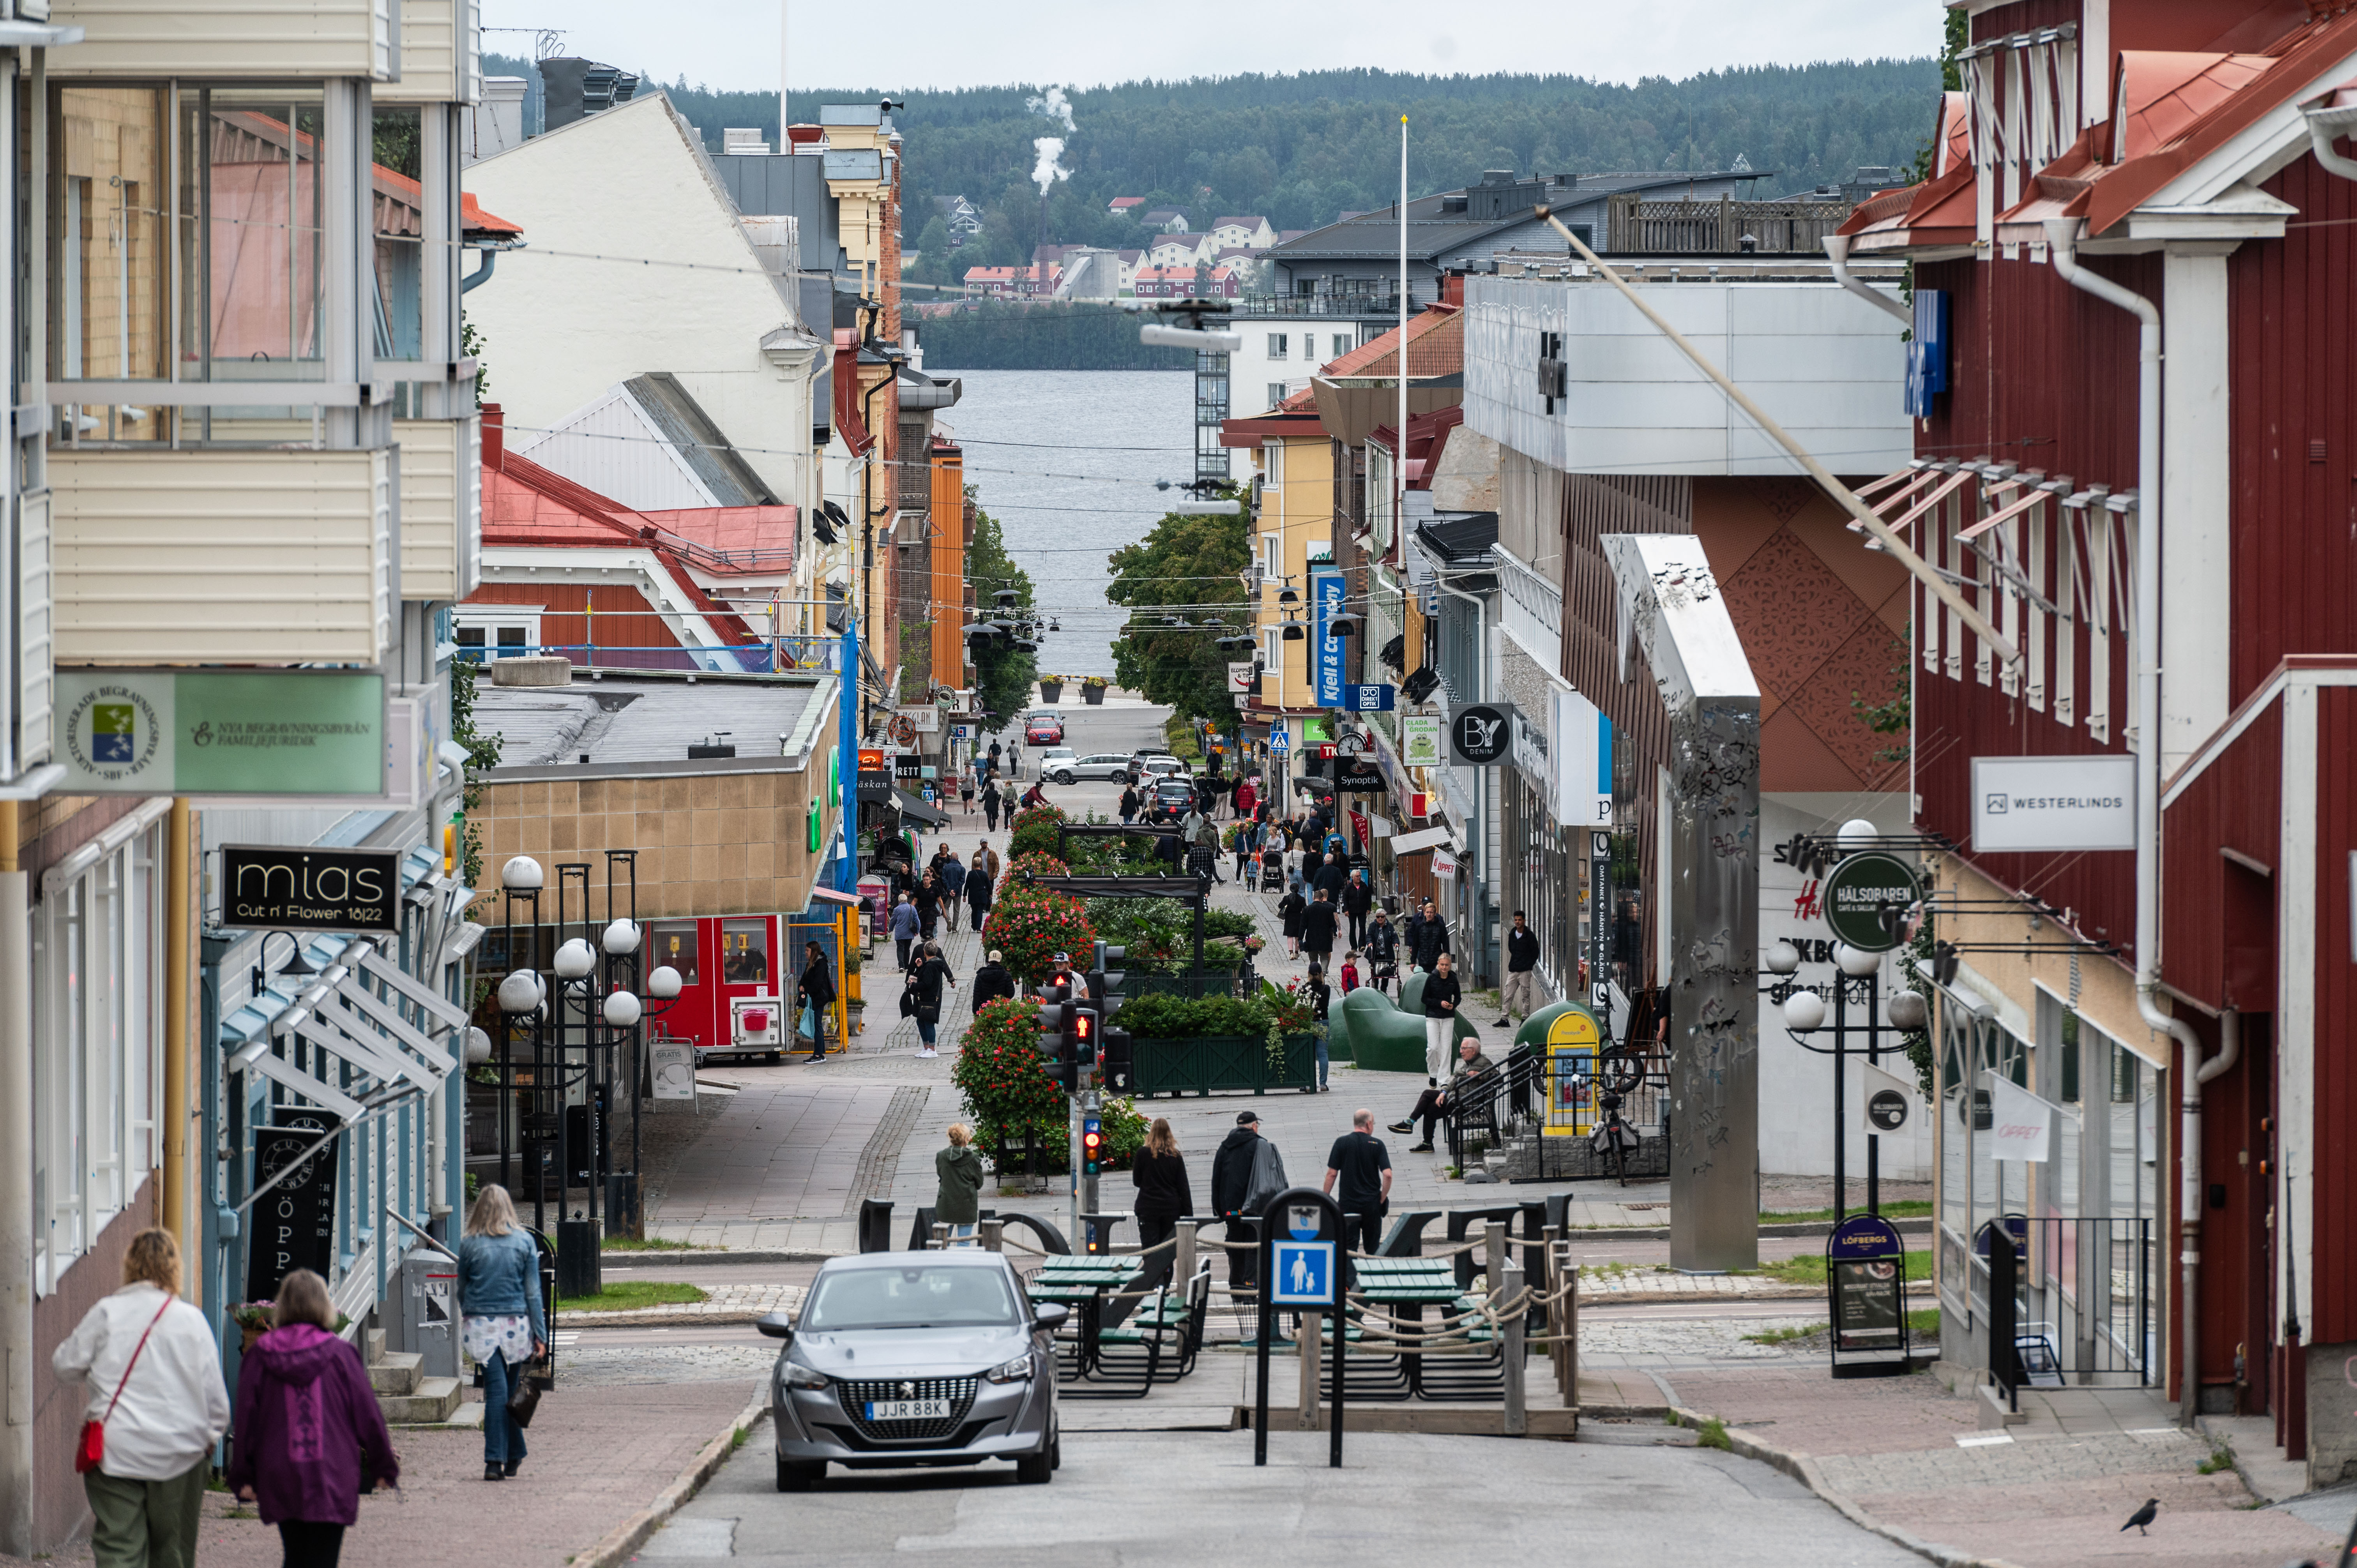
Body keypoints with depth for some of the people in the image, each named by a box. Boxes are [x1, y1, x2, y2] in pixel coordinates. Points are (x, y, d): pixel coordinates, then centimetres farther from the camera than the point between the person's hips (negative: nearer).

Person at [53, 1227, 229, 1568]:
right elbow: (215, 1395, 1)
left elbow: (66, 1367, 5)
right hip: (179, 1453, 1)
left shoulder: (105, 1313, -3)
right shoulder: (192, 1320, -3)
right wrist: (211, 1437, 16)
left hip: (115, 1450, -1)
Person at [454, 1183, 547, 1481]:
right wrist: (540, 1334, 5)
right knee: (512, 1391, 12)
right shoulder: (524, 1241, 1)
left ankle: (495, 1461, -10)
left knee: (496, 1391, -2)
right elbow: (533, 1292, 2)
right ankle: (512, 1458, 17)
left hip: (482, 1327, -1)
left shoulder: (469, 1244, -1)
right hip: (516, 1325, 1)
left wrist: (469, 1319, 26)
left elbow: (462, 1289, 9)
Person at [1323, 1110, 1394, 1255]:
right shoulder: (1377, 1145, -3)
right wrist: (1383, 1199, 2)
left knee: (1350, 1248, -1)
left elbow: (1332, 1174, -4)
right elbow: (1387, 1175, -10)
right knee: (1373, 1248, 11)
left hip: (1348, 1204, -1)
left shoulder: (1342, 1143, -3)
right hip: (1372, 1204, 1)